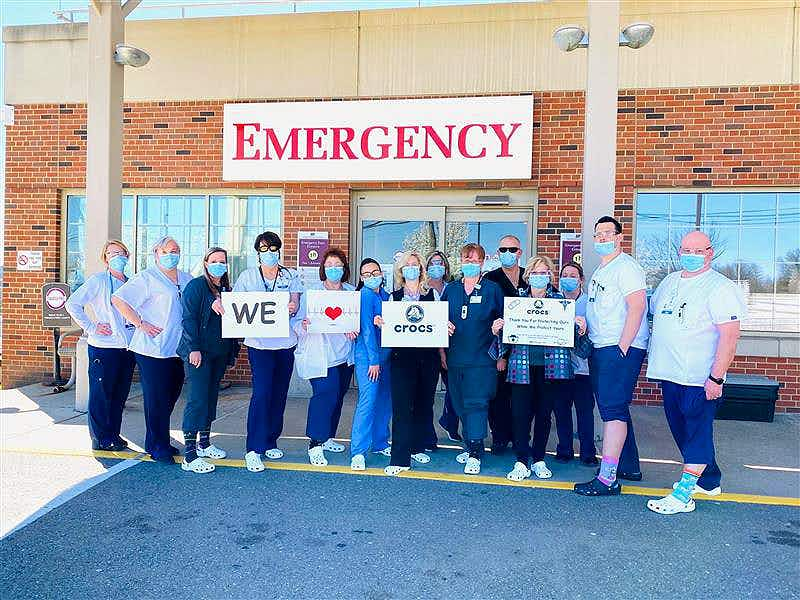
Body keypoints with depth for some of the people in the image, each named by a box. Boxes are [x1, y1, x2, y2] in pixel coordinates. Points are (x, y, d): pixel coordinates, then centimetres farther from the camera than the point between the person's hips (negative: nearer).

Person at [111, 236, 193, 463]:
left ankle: (155, 442, 29)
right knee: (156, 399, 1)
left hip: (177, 349, 7)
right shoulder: (147, 278, -6)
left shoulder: (186, 279, 14)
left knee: (171, 396, 14)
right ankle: (158, 447, 13)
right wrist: (140, 324, -14)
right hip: (152, 349, -7)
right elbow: (118, 299, -12)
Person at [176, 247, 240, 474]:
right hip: (199, 352, -7)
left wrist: (233, 349, 11)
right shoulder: (196, 286, -5)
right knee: (197, 399, -9)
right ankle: (189, 456, -6)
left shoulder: (226, 289, 14)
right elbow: (188, 318, -12)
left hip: (220, 352, 7)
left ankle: (204, 443, 26)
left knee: (211, 396, 14)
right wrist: (194, 349, -18)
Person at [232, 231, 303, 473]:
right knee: (261, 393, -12)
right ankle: (253, 450, -7)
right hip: (259, 342, -2)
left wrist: (292, 308, -24)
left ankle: (270, 442, 23)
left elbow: (294, 306, -1)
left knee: (279, 394, 8)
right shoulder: (248, 276, 7)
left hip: (285, 342, 3)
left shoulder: (291, 276, 10)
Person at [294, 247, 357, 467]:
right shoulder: (311, 292, -1)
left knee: (338, 396, 12)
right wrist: (304, 325, -24)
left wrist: (354, 330, -8)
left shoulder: (352, 292, 9)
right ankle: (315, 445, -6)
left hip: (344, 353, 5)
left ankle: (327, 438, 29)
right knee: (325, 393, -16)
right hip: (320, 355, -5)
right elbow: (296, 321, -3)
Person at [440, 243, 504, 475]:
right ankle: (470, 446, 24)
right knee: (461, 404, 9)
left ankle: (474, 454, 0)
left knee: (476, 404, -6)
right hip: (455, 358, 4)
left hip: (482, 358, -4)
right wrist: (442, 351, 3)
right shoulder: (451, 289, 11)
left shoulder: (492, 289, 1)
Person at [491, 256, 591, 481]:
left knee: (544, 413, 7)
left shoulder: (560, 300, 7)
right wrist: (497, 330, -11)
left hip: (550, 366, 0)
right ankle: (521, 462, 7)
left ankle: (539, 460, 22)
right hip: (522, 366, 0)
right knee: (520, 413, -4)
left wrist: (580, 326, -16)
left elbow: (571, 333, 4)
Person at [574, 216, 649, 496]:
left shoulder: (626, 267, -9)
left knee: (613, 409, -11)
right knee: (615, 408, 16)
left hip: (621, 349, -10)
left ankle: (608, 479, -9)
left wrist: (622, 348, -21)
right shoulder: (600, 271, 21)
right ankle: (629, 466, 29)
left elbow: (637, 307, -19)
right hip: (600, 348, 10)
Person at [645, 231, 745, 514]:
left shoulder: (721, 287, -11)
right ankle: (709, 480, 35)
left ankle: (683, 495, 3)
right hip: (670, 374, 8)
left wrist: (716, 377, -22)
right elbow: (652, 310, 24)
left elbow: (730, 335, -17)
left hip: (700, 379, -8)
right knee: (680, 429, 17)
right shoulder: (669, 281, 11)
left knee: (697, 432, -1)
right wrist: (656, 361, 18)